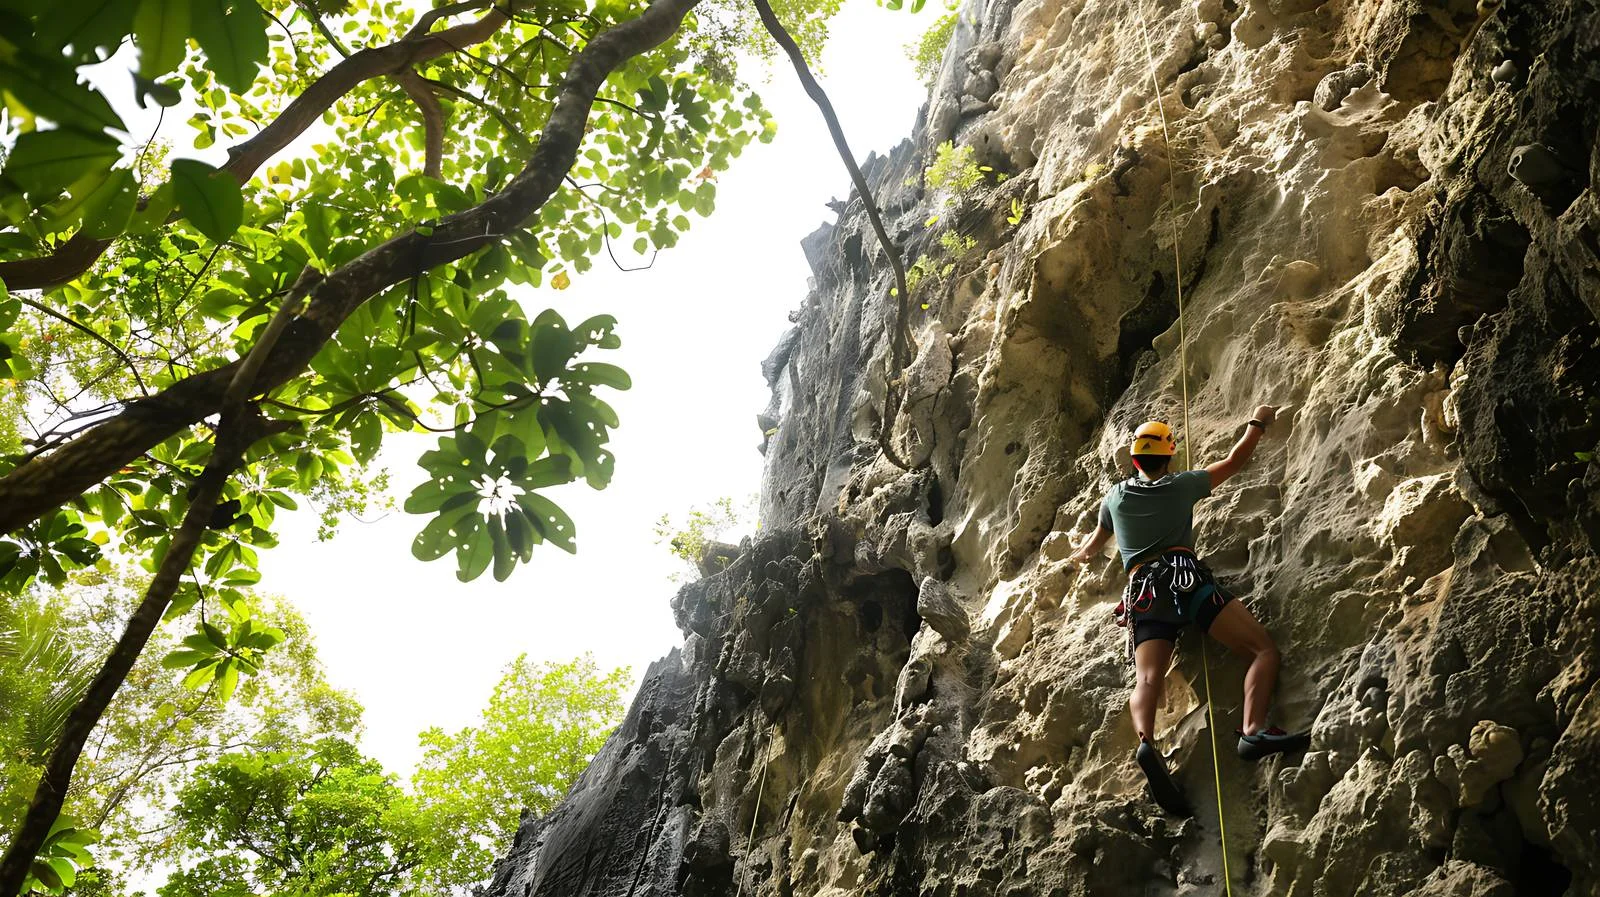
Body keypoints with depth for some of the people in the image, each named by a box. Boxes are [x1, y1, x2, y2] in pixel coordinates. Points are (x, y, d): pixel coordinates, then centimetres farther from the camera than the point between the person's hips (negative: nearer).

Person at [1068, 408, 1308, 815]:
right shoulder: (1181, 485, 16)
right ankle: (1254, 730, -32)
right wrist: (1258, 423, 45)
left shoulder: (1115, 497, 24)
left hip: (1143, 593, 3)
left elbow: (1096, 543, 43)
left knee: (1146, 681, -15)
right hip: (1187, 579, -3)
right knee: (1265, 648, -7)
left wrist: (1079, 557, 66)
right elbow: (1235, 461, 28)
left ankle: (1146, 743, -48)